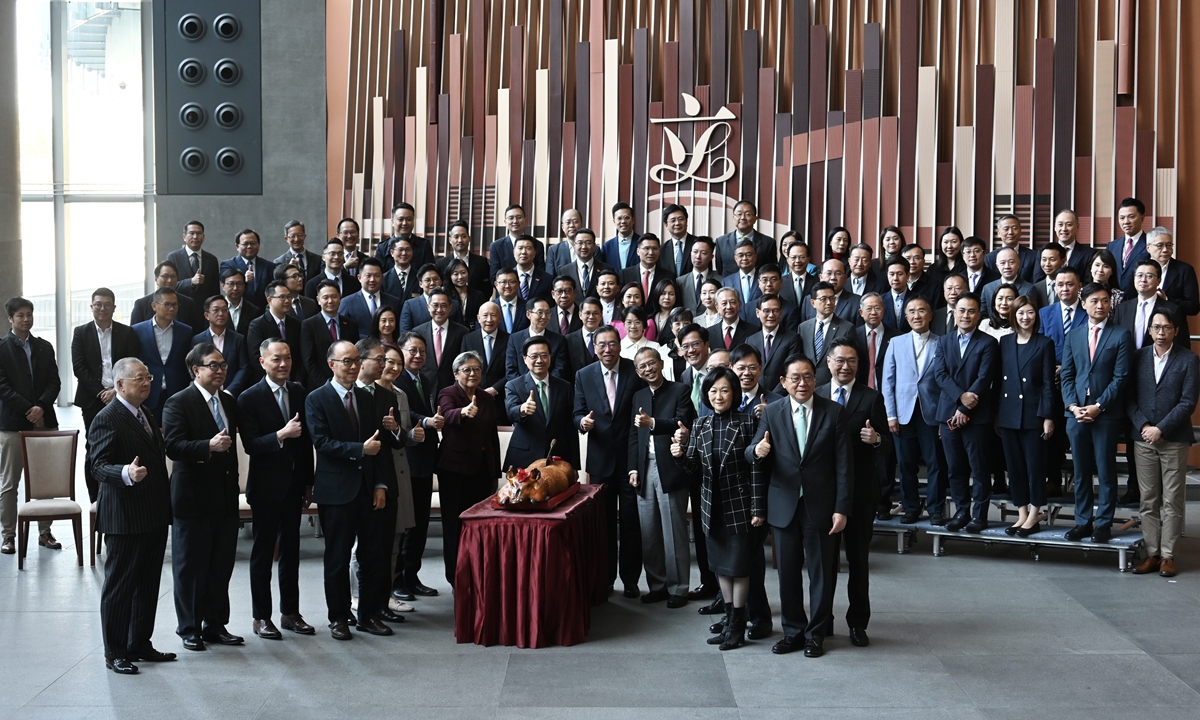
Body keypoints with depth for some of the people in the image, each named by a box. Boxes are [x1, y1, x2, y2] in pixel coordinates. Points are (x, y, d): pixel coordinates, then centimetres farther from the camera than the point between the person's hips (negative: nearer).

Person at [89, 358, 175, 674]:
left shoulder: (145, 415, 16)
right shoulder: (107, 419, -12)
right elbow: (98, 465, -20)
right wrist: (126, 473, -39)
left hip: (154, 516, 9)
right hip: (125, 517, -9)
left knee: (148, 584, 14)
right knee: (119, 585, 0)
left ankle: (140, 645, 25)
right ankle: (114, 653, 9)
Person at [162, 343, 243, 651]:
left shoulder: (229, 402, 13)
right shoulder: (178, 403, -9)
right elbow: (173, 446, -21)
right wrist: (209, 446, -32)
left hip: (226, 498, 6)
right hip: (193, 498, -6)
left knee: (222, 567, 11)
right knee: (190, 568, 4)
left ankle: (215, 625, 21)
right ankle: (189, 629, 15)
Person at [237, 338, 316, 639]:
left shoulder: (299, 393, 6)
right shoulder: (250, 398, -9)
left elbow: (306, 440, 9)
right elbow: (250, 445, -16)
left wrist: (308, 482, 8)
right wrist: (281, 435, -29)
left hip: (294, 484, 5)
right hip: (266, 487, -5)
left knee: (291, 549, 12)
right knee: (263, 551, 4)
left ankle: (290, 612, 22)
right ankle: (261, 617, 13)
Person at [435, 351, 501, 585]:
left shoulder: (487, 399, 12)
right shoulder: (448, 394, -5)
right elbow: (449, 414, -29)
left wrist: (495, 474, 12)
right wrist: (464, 412, -52)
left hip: (482, 470, 5)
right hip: (455, 470, -5)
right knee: (456, 525, 1)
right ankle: (456, 579, 9)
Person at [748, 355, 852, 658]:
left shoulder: (834, 412, -3)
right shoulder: (772, 413, 2)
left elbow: (844, 464, -4)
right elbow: (753, 454, 0)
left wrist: (841, 508, -9)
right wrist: (757, 451, -26)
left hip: (820, 506, -2)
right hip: (784, 505, 2)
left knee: (821, 572, 6)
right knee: (788, 572, 10)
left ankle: (816, 633, 20)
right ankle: (793, 631, 23)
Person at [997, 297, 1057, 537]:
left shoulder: (1044, 344, -1)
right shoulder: (1005, 342, 10)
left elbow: (1048, 383, -4)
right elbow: (1000, 379, 11)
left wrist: (1047, 416, -9)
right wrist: (996, 413, 7)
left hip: (1033, 414, -4)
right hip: (1008, 415, 4)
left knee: (1035, 466, 0)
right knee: (1014, 466, 7)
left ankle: (1034, 516, 9)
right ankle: (1022, 514, 15)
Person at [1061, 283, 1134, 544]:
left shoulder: (1121, 335, -1)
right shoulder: (1074, 335, 12)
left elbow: (1120, 377, -7)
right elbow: (1067, 374, 9)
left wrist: (1098, 407, -13)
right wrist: (1072, 405, -5)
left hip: (1106, 414, -4)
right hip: (1076, 412, 4)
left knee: (1106, 471, 2)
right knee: (1081, 471, 9)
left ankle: (1103, 523, 9)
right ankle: (1083, 521, 16)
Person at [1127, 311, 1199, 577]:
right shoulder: (1138, 357, 7)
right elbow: (1129, 397, 5)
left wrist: (1160, 429, -13)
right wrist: (1143, 425, -9)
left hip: (1174, 440, -2)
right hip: (1144, 438, 3)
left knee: (1172, 501, 1)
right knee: (1148, 500, 5)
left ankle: (1167, 555, 6)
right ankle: (1152, 553, 11)